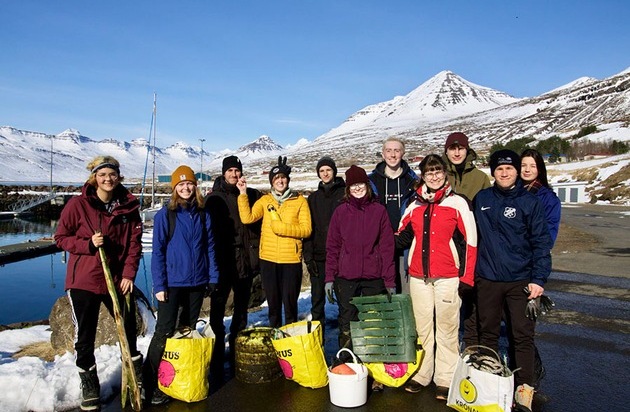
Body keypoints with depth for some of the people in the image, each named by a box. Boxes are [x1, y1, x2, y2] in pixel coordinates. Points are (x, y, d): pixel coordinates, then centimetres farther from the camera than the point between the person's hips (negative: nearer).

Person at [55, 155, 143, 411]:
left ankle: (136, 371, 38)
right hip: (83, 280, -2)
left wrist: (129, 274, -8)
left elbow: (135, 242, 0)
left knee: (129, 327, 14)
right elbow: (61, 237, -1)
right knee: (85, 336, 6)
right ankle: (89, 384, 28)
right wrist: (88, 244, -18)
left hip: (118, 279, 2)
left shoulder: (129, 205, -2)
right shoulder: (78, 204, -8)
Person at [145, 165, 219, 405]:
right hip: (172, 283, -4)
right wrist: (159, 284, -11)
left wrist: (213, 277, 3)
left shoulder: (203, 215, 5)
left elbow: (210, 248, 8)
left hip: (197, 283, 4)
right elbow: (158, 252, -6)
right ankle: (151, 385, 10)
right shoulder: (165, 215, -5)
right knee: (164, 332, -2)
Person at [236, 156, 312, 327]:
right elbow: (247, 217, -6)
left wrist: (282, 228, -17)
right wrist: (243, 194, -12)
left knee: (290, 302, 4)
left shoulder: (300, 201, 1)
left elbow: (306, 229, -7)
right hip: (268, 259, 3)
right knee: (273, 302, 15)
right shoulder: (265, 200, 8)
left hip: (291, 259, -2)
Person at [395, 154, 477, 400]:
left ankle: (446, 380, 15)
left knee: (447, 329, 3)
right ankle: (421, 375, 23)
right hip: (419, 277, 4)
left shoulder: (457, 203, -2)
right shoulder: (414, 206, 11)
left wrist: (467, 276, -8)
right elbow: (403, 238, 18)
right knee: (422, 328, 11)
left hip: (448, 277, -4)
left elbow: (470, 242, -4)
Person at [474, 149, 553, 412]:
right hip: (487, 280, 3)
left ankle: (524, 389, 14)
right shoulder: (481, 199, 6)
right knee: (488, 333, 11)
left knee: (523, 335, 2)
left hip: (521, 281, -2)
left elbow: (541, 242, -3)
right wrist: (470, 271, 10)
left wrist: (539, 279, -10)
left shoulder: (529, 202, -2)